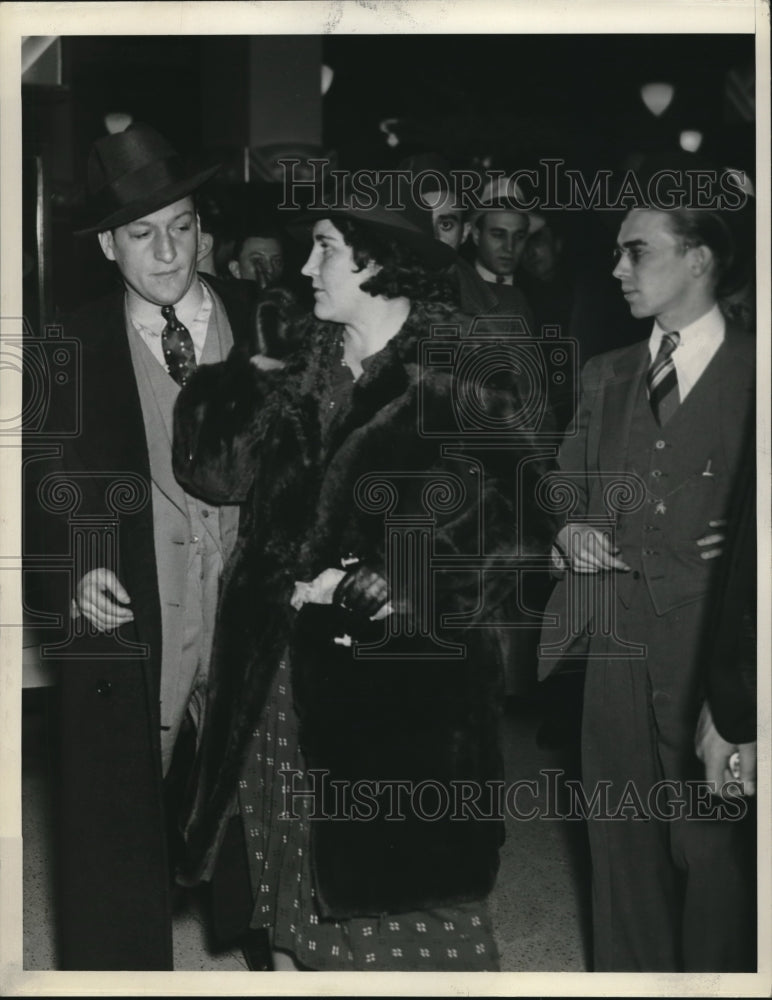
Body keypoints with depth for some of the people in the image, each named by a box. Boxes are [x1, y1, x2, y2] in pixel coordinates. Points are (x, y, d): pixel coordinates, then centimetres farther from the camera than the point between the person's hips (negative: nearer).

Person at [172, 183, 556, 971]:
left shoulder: (459, 381, -10)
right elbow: (221, 469, 2)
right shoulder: (312, 372, 8)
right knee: (294, 874, 16)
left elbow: (513, 531, -13)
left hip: (400, 684, -6)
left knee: (399, 899, 4)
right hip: (288, 677, 6)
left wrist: (375, 589, -16)